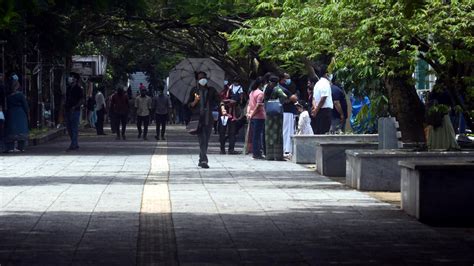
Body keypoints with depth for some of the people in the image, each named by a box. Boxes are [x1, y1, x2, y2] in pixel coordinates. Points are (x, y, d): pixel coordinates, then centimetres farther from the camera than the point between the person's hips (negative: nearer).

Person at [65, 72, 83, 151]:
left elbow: (81, 101, -9)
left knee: (74, 128, -9)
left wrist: (74, 107, -21)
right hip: (68, 111, 8)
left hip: (75, 111, -8)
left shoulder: (79, 89, -5)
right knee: (69, 128, 9)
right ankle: (75, 144, 17)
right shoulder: (69, 88, 16)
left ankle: (73, 145, -11)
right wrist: (65, 107, 10)